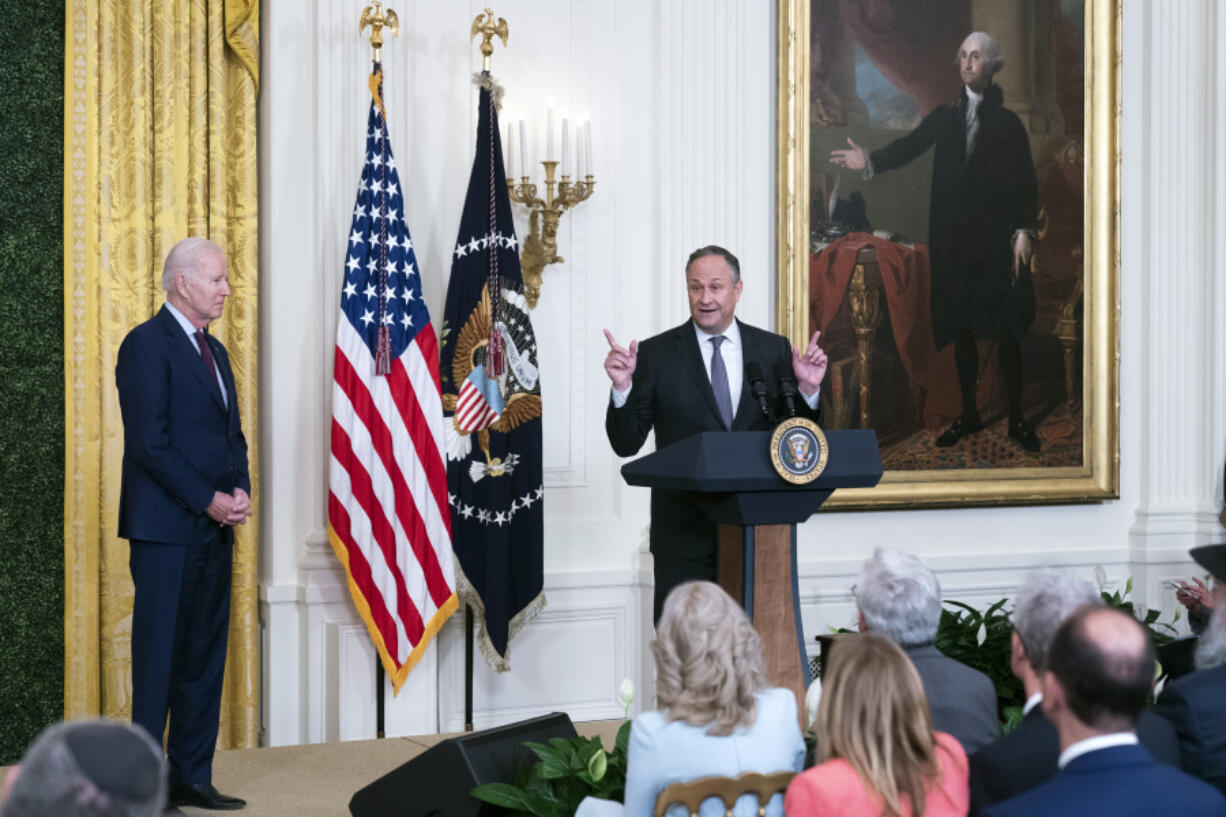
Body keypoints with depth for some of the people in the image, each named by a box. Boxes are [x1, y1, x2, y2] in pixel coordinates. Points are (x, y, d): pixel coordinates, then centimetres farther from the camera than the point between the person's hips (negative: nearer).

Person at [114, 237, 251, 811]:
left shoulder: (213, 350, 17)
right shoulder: (147, 344, -9)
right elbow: (149, 442, -16)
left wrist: (240, 490, 2)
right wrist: (208, 500, -15)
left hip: (213, 527, 8)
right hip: (167, 527, -8)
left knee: (206, 656, 9)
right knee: (159, 656, -4)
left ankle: (191, 778, 16)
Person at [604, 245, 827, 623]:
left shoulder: (774, 350, 6)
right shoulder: (656, 354, 0)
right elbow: (626, 444, -2)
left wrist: (807, 389, -9)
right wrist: (623, 387, -17)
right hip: (685, 534, -2)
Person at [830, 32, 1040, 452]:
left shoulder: (1008, 122, 2)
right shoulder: (944, 117, 9)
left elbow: (1027, 182, -2)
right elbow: (910, 146, -4)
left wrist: (1024, 232, -11)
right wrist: (871, 160, -21)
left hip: (997, 240, -2)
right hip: (952, 240, 3)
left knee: (1006, 333, 0)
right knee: (961, 330, 9)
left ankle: (1016, 418, 10)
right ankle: (969, 414, 21)